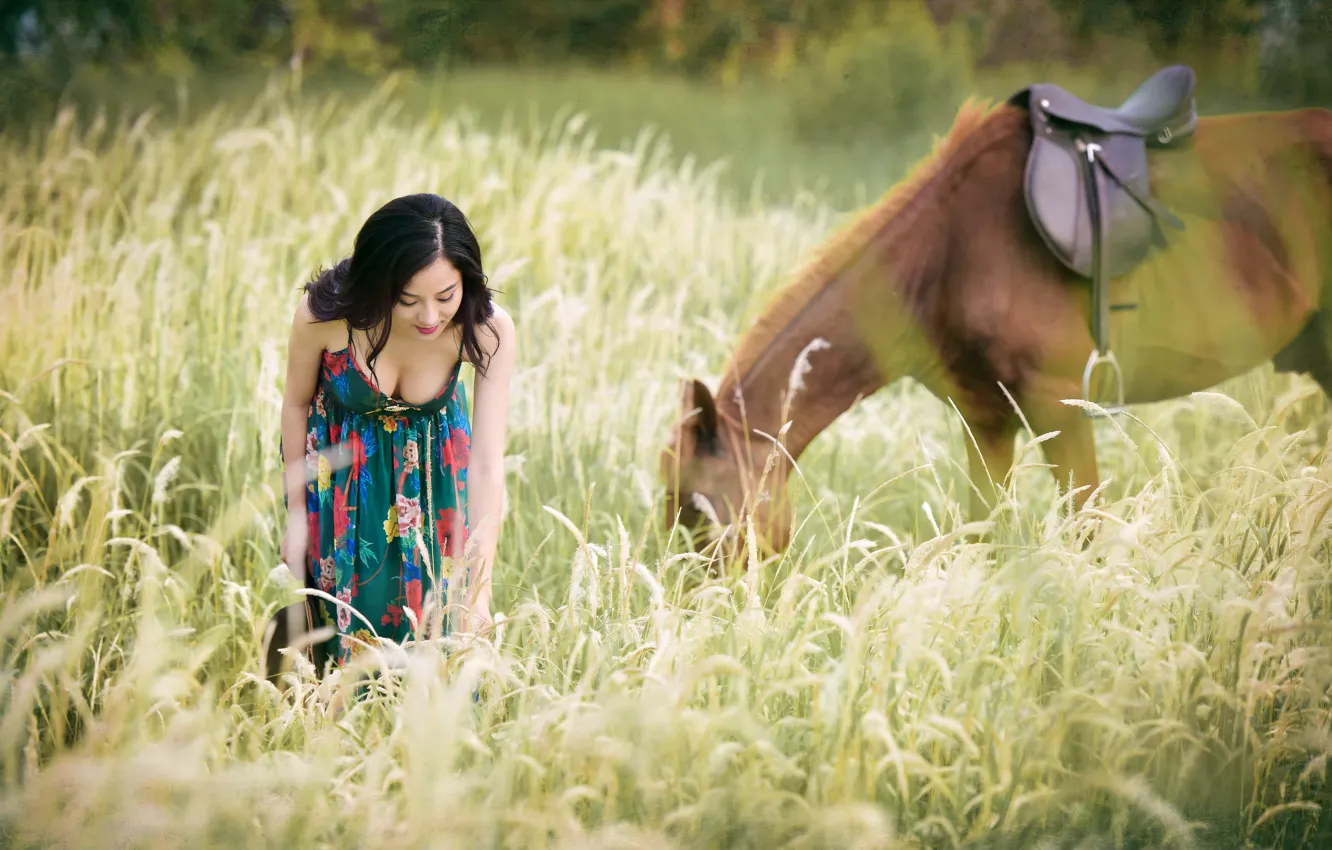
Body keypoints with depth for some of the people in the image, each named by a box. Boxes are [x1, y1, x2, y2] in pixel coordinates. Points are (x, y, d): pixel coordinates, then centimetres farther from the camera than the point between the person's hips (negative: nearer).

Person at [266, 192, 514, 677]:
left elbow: (488, 464, -31)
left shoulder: (488, 330, -32)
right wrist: (296, 514, -2)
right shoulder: (324, 314, -33)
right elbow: (296, 403, -12)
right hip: (340, 468, -1)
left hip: (434, 467, 1)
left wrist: (479, 588, -37)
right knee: (351, 629, 9)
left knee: (437, 629, 9)